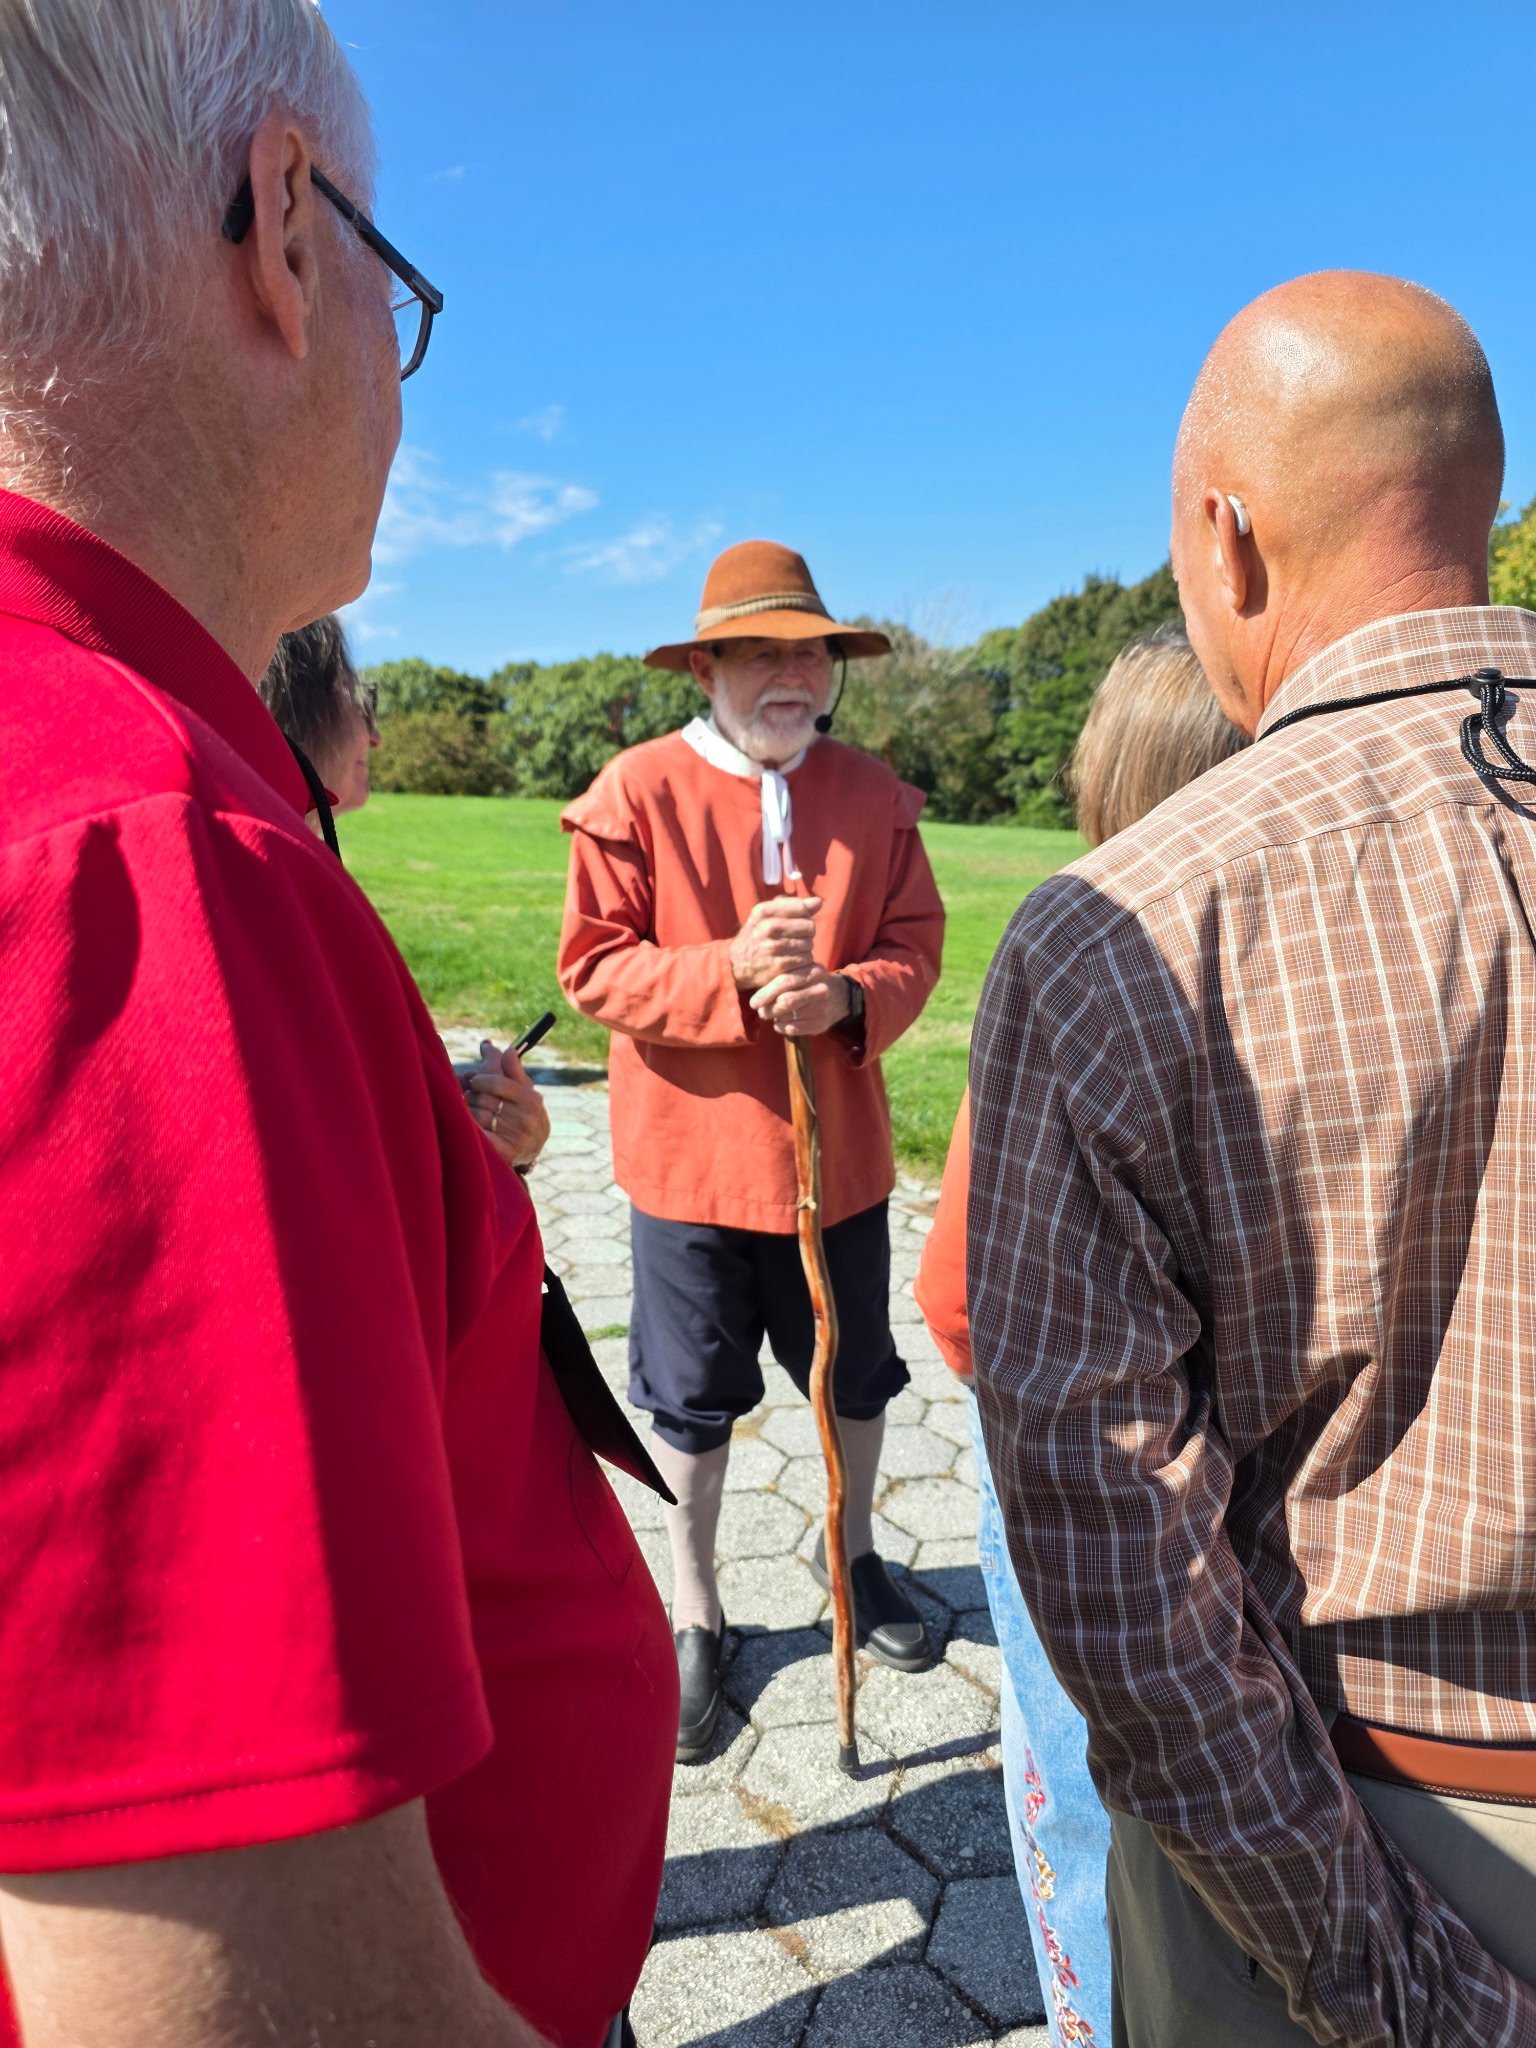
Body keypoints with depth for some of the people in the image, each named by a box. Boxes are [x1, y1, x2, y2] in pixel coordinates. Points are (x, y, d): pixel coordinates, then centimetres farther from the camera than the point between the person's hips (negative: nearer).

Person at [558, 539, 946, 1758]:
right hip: (690, 1151, -3)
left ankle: (852, 1552, 49)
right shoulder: (637, 793, -9)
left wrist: (847, 996, -21)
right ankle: (695, 1613, 37)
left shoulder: (874, 796, 2)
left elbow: (915, 945, 1)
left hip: (839, 1146, 3)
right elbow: (595, 968, -12)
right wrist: (731, 972, -26)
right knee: (692, 1400, 13)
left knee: (858, 1379, 20)